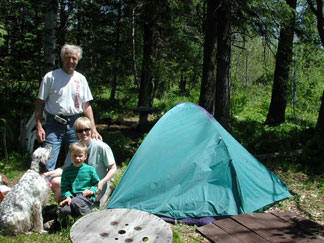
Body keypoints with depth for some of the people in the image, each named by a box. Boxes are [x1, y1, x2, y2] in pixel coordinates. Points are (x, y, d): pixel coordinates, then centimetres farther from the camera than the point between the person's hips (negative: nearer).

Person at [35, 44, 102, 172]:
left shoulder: (81, 79, 7)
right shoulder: (50, 77, -2)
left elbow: (86, 106, 9)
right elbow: (40, 103, 1)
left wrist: (93, 129, 3)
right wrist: (39, 126, -7)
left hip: (75, 124, 3)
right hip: (54, 124, -3)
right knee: (48, 163, -7)